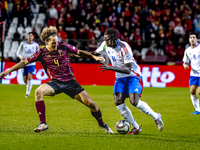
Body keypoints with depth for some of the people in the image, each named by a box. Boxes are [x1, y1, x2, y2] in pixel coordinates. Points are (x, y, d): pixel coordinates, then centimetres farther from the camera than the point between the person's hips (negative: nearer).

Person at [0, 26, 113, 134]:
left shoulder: (63, 47, -4)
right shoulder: (42, 53, -6)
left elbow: (79, 52, 9)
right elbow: (25, 62, -1)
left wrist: (94, 57, -1)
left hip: (70, 82, 1)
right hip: (55, 83, -1)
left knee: (90, 103, -7)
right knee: (39, 91, -31)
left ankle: (101, 123, 23)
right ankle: (43, 124, -21)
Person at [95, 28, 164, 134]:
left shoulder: (124, 48, -26)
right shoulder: (105, 45, -4)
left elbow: (128, 70, -29)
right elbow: (95, 53, 18)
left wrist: (110, 68, -39)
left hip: (133, 76, -7)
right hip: (120, 78, 7)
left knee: (134, 101, -24)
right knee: (118, 102, -13)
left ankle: (156, 117, 1)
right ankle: (136, 127, 0)